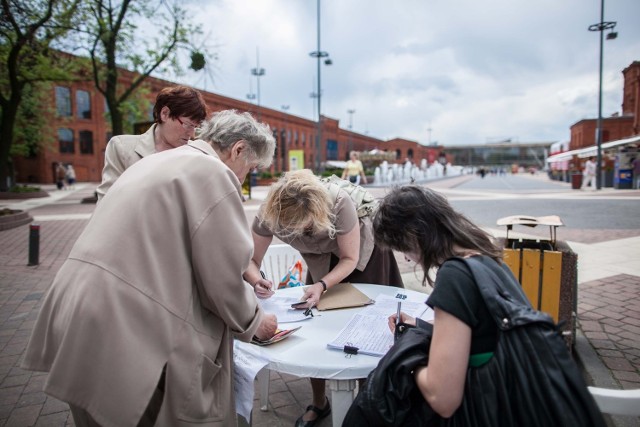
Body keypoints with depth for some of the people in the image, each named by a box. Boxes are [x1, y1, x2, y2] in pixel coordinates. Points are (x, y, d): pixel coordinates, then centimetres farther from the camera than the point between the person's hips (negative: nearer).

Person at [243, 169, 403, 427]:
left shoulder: (339, 203, -39)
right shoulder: (268, 214, -30)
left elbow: (350, 259, -27)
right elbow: (250, 260, -21)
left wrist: (322, 285, -42)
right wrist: (257, 280, -43)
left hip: (363, 252, -3)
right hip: (323, 259, 3)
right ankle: (319, 403, 23)